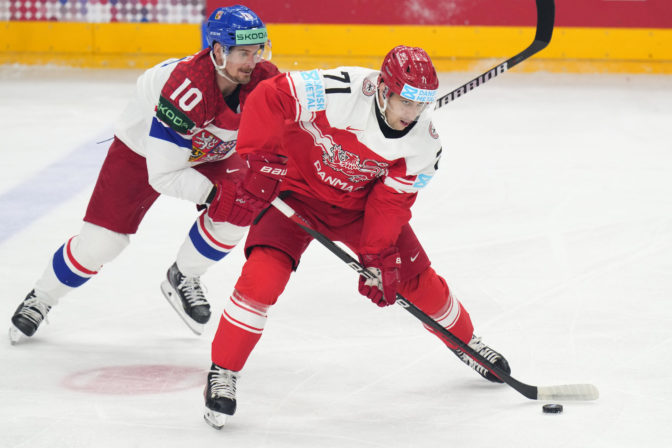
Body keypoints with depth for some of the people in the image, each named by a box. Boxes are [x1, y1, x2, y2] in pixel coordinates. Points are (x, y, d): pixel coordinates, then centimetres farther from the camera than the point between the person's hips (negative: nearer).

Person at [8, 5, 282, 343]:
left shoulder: (261, 78, -26)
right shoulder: (186, 89, -41)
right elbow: (163, 175, -37)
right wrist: (216, 193, -43)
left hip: (208, 152, 5)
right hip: (143, 149, -5)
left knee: (241, 207, -21)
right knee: (102, 239, -8)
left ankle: (182, 279, 5)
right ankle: (41, 298, 19)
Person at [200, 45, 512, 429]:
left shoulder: (423, 142, -18)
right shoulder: (340, 92, -34)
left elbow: (391, 201, -12)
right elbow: (270, 96, -31)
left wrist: (378, 257, -19)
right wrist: (254, 159, -34)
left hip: (359, 202, 4)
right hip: (296, 187, -4)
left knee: (416, 278, 5)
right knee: (264, 275, -23)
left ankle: (465, 341, 35)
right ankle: (223, 373, -8)